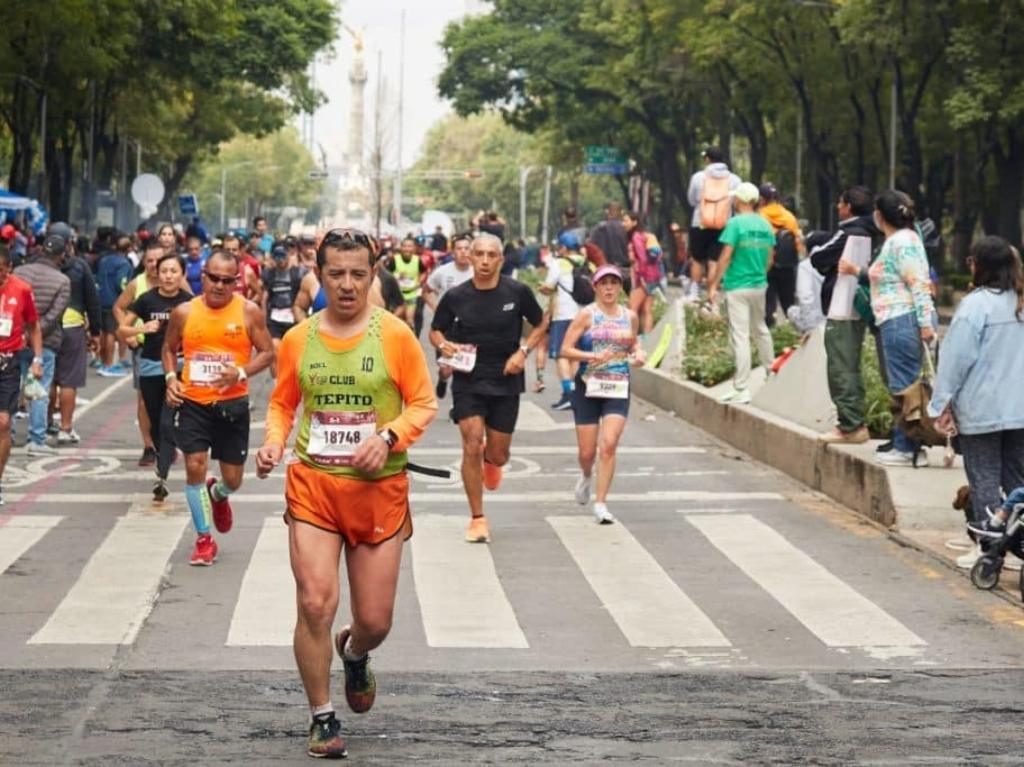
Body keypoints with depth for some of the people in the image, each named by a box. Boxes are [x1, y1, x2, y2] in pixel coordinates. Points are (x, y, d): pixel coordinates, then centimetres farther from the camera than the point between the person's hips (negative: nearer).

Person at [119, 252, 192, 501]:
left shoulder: (189, 302, -3)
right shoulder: (147, 300, -3)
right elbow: (122, 329, 0)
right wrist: (142, 328, -17)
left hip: (178, 366, -2)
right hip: (150, 366, 2)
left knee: (168, 423, -13)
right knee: (155, 423, 12)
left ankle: (162, 478, -17)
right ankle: (163, 459, 36)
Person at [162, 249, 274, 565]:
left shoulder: (249, 312, -4)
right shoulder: (184, 313, 1)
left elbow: (267, 352, 0)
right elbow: (169, 348, 15)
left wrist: (242, 373, -17)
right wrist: (171, 377, -3)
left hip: (232, 403, 0)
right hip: (193, 402, 0)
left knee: (232, 478, 6)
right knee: (194, 465, -10)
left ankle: (217, 494, 46)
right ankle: (204, 539, 6)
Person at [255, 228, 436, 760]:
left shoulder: (394, 335, -4)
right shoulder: (298, 339, 2)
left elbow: (424, 404, -1)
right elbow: (283, 402, 15)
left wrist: (388, 437, -18)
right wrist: (274, 441, -5)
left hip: (378, 490, -1)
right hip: (313, 484, 1)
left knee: (375, 621, 4)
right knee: (315, 602, -12)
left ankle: (354, 654, 43)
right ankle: (322, 717, 5)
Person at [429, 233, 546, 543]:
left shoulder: (517, 292, -5)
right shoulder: (456, 297, -4)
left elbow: (540, 324, 9)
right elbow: (435, 331, 9)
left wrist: (523, 351, -7)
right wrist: (444, 345, -13)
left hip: (506, 381, 1)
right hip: (468, 381, -1)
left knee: (498, 455, 7)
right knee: (472, 446, -13)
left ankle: (490, 460, 48)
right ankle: (477, 520, -1)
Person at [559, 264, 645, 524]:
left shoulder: (630, 317, 7)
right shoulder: (587, 315, -4)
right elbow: (566, 349, -7)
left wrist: (638, 354, 2)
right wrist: (592, 356, -21)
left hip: (618, 388, 2)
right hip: (588, 386, -1)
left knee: (609, 445, -14)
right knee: (587, 452, 4)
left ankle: (601, 503, -7)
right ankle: (586, 476, 40)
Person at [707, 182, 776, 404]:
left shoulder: (735, 223, -13)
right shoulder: (765, 225, 5)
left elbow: (726, 256, -15)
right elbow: (770, 258, 12)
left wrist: (713, 285, -11)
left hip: (737, 287, -6)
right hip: (759, 285, 6)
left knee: (740, 337, -6)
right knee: (761, 330, 23)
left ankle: (741, 390, -7)